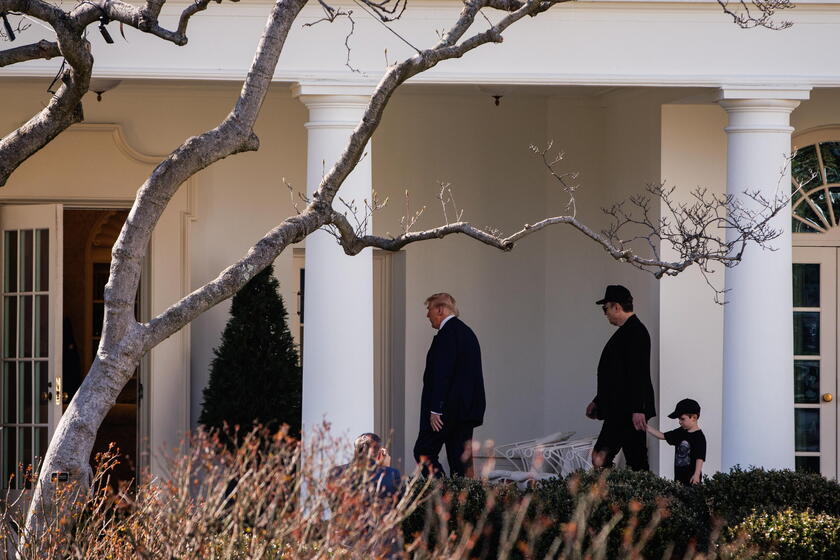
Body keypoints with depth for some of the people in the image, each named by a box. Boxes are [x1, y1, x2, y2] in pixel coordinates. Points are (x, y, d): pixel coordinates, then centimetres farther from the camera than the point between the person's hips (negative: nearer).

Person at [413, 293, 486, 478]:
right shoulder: (467, 332, 18)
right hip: (468, 407, 9)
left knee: (424, 452, -6)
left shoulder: (447, 333, -12)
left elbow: (442, 373, -19)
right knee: (458, 457, 8)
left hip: (449, 407, -9)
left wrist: (435, 409, -20)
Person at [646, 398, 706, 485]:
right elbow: (662, 436, 15)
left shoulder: (699, 437, -13)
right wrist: (646, 427, 8)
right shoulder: (680, 432, 10)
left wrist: (697, 474, -26)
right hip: (679, 476, 8)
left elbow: (700, 458, -18)